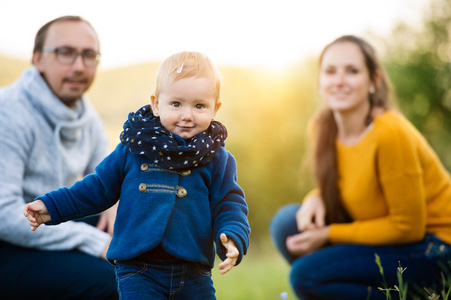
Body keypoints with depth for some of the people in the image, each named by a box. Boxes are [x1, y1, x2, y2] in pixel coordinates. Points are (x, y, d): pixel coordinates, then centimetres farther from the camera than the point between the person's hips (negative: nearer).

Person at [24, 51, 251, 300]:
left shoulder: (217, 160, 2)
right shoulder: (133, 149, 3)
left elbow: (229, 205, 1)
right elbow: (98, 188, 13)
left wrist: (233, 238, -20)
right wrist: (52, 207, 10)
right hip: (138, 272, -1)